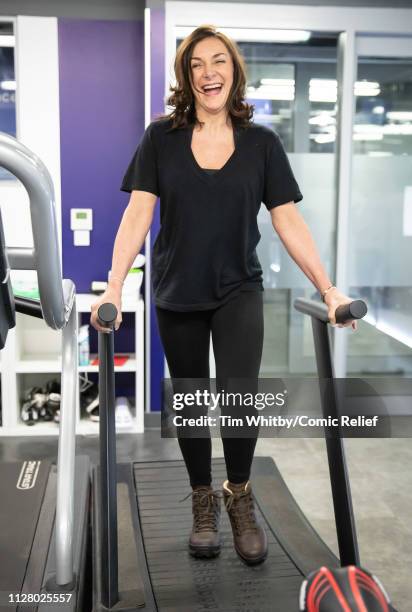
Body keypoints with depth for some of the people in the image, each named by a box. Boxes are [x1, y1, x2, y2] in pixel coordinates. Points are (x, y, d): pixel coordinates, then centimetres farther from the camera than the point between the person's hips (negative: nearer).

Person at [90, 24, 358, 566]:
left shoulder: (261, 142, 1)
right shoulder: (161, 137, 0)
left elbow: (288, 222, 0)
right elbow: (138, 215, -6)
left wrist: (327, 288, -7)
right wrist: (114, 287, -16)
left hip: (238, 291, 0)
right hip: (177, 296, 1)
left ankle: (240, 496, 10)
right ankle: (204, 502, 32)